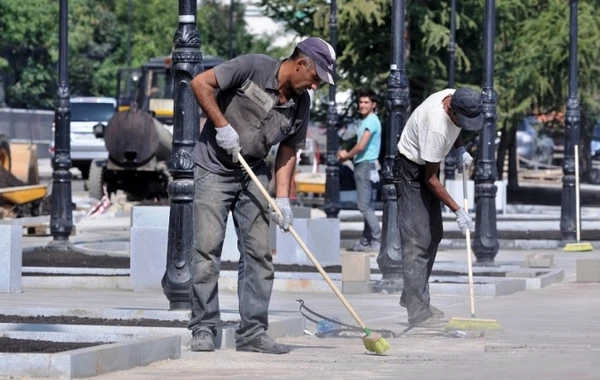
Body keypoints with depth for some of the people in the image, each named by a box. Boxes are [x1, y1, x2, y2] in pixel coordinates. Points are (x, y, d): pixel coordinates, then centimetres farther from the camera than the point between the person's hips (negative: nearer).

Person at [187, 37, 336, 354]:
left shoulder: (301, 104, 2)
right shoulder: (253, 67, -16)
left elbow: (288, 152, 7)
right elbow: (200, 83, -15)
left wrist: (282, 199, -3)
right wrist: (221, 125, -19)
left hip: (253, 174, 6)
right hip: (213, 169, -6)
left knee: (258, 252, 0)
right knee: (208, 247, -9)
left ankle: (252, 332, 3)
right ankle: (203, 329, -4)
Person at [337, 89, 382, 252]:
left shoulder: (371, 121, -13)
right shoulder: (366, 121, 18)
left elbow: (361, 146, -20)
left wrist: (347, 155, -3)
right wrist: (346, 155, 6)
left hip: (365, 166, -10)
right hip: (362, 166, 10)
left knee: (365, 206, -12)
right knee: (366, 206, 11)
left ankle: (378, 241, -14)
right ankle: (366, 241, 14)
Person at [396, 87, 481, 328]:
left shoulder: (455, 97, -11)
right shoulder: (436, 128, -35)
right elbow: (431, 179, -26)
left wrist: (460, 150, -1)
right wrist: (457, 211, -24)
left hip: (426, 167, 10)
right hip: (411, 170, -10)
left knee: (434, 234, 13)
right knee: (417, 240, -13)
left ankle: (412, 297, 23)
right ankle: (418, 313, -16)